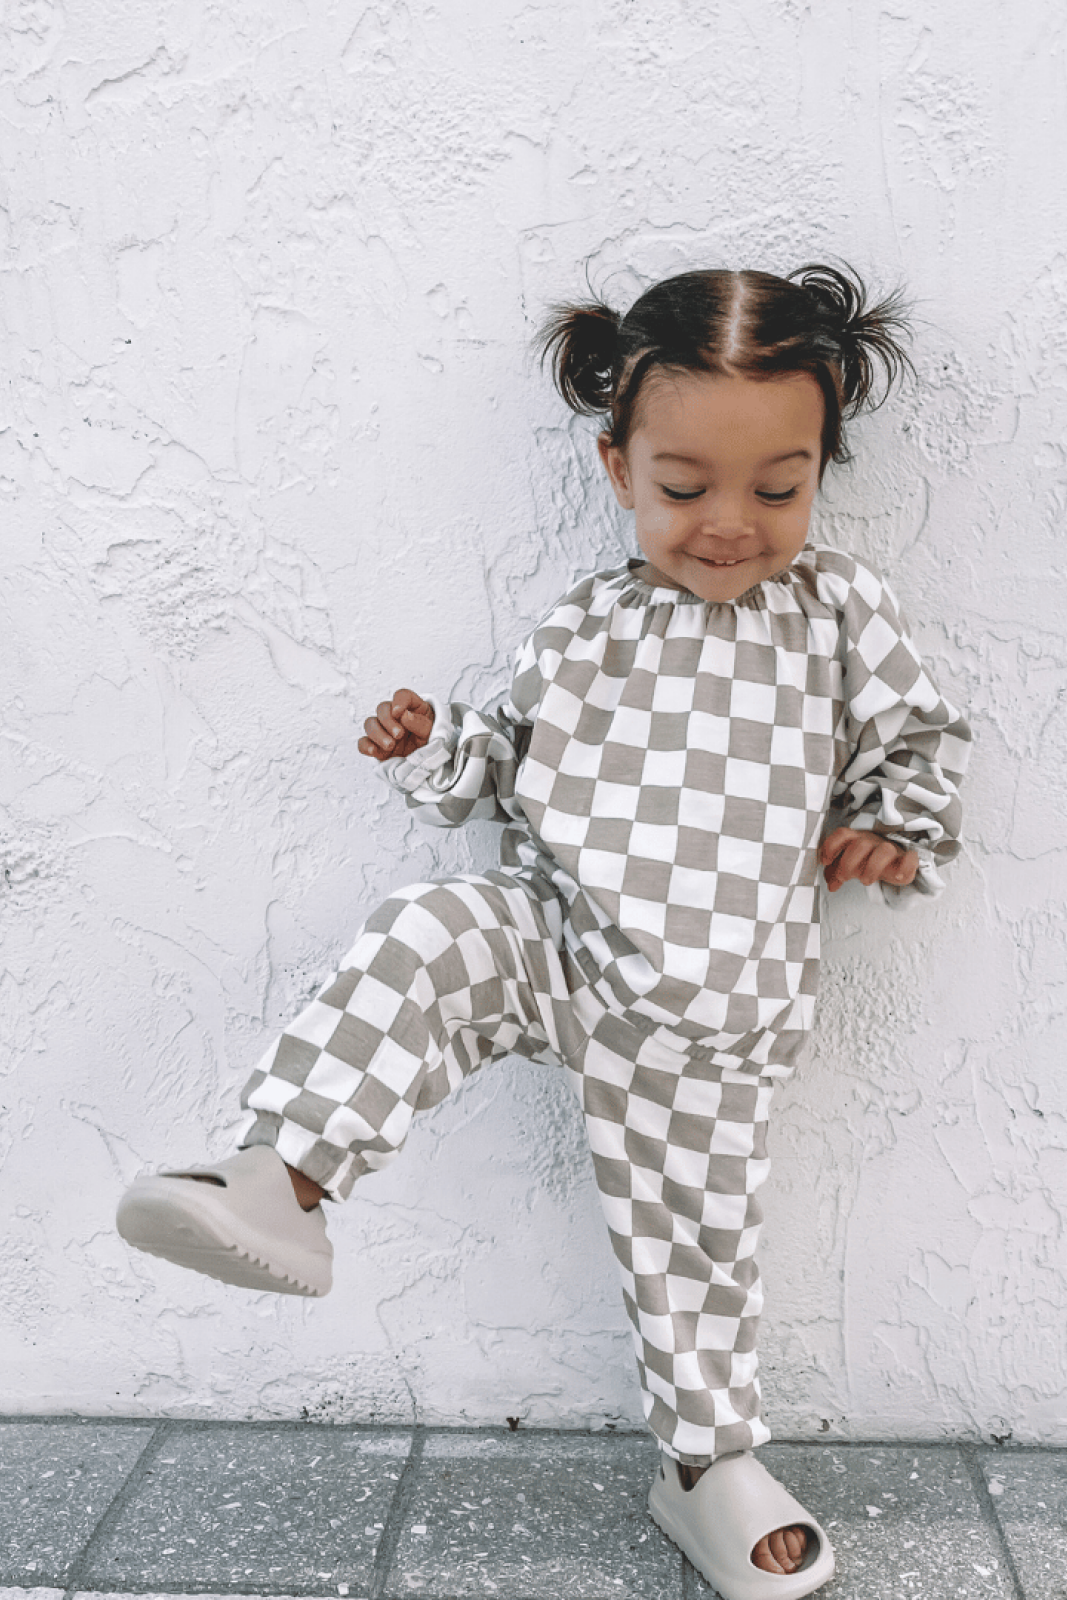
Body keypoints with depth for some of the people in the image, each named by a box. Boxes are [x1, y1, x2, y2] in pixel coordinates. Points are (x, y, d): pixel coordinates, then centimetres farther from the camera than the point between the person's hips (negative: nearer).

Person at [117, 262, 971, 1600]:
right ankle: (282, 1185, -29)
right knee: (427, 939, -30)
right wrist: (432, 749, -8)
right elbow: (510, 764, 11)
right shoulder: (585, 632, 0)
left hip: (708, 1009, 0)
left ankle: (709, 1465, 34)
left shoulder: (845, 612, -1)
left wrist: (898, 836, -5)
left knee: (693, 1235, 10)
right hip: (559, 947, 1)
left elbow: (917, 740, 12)